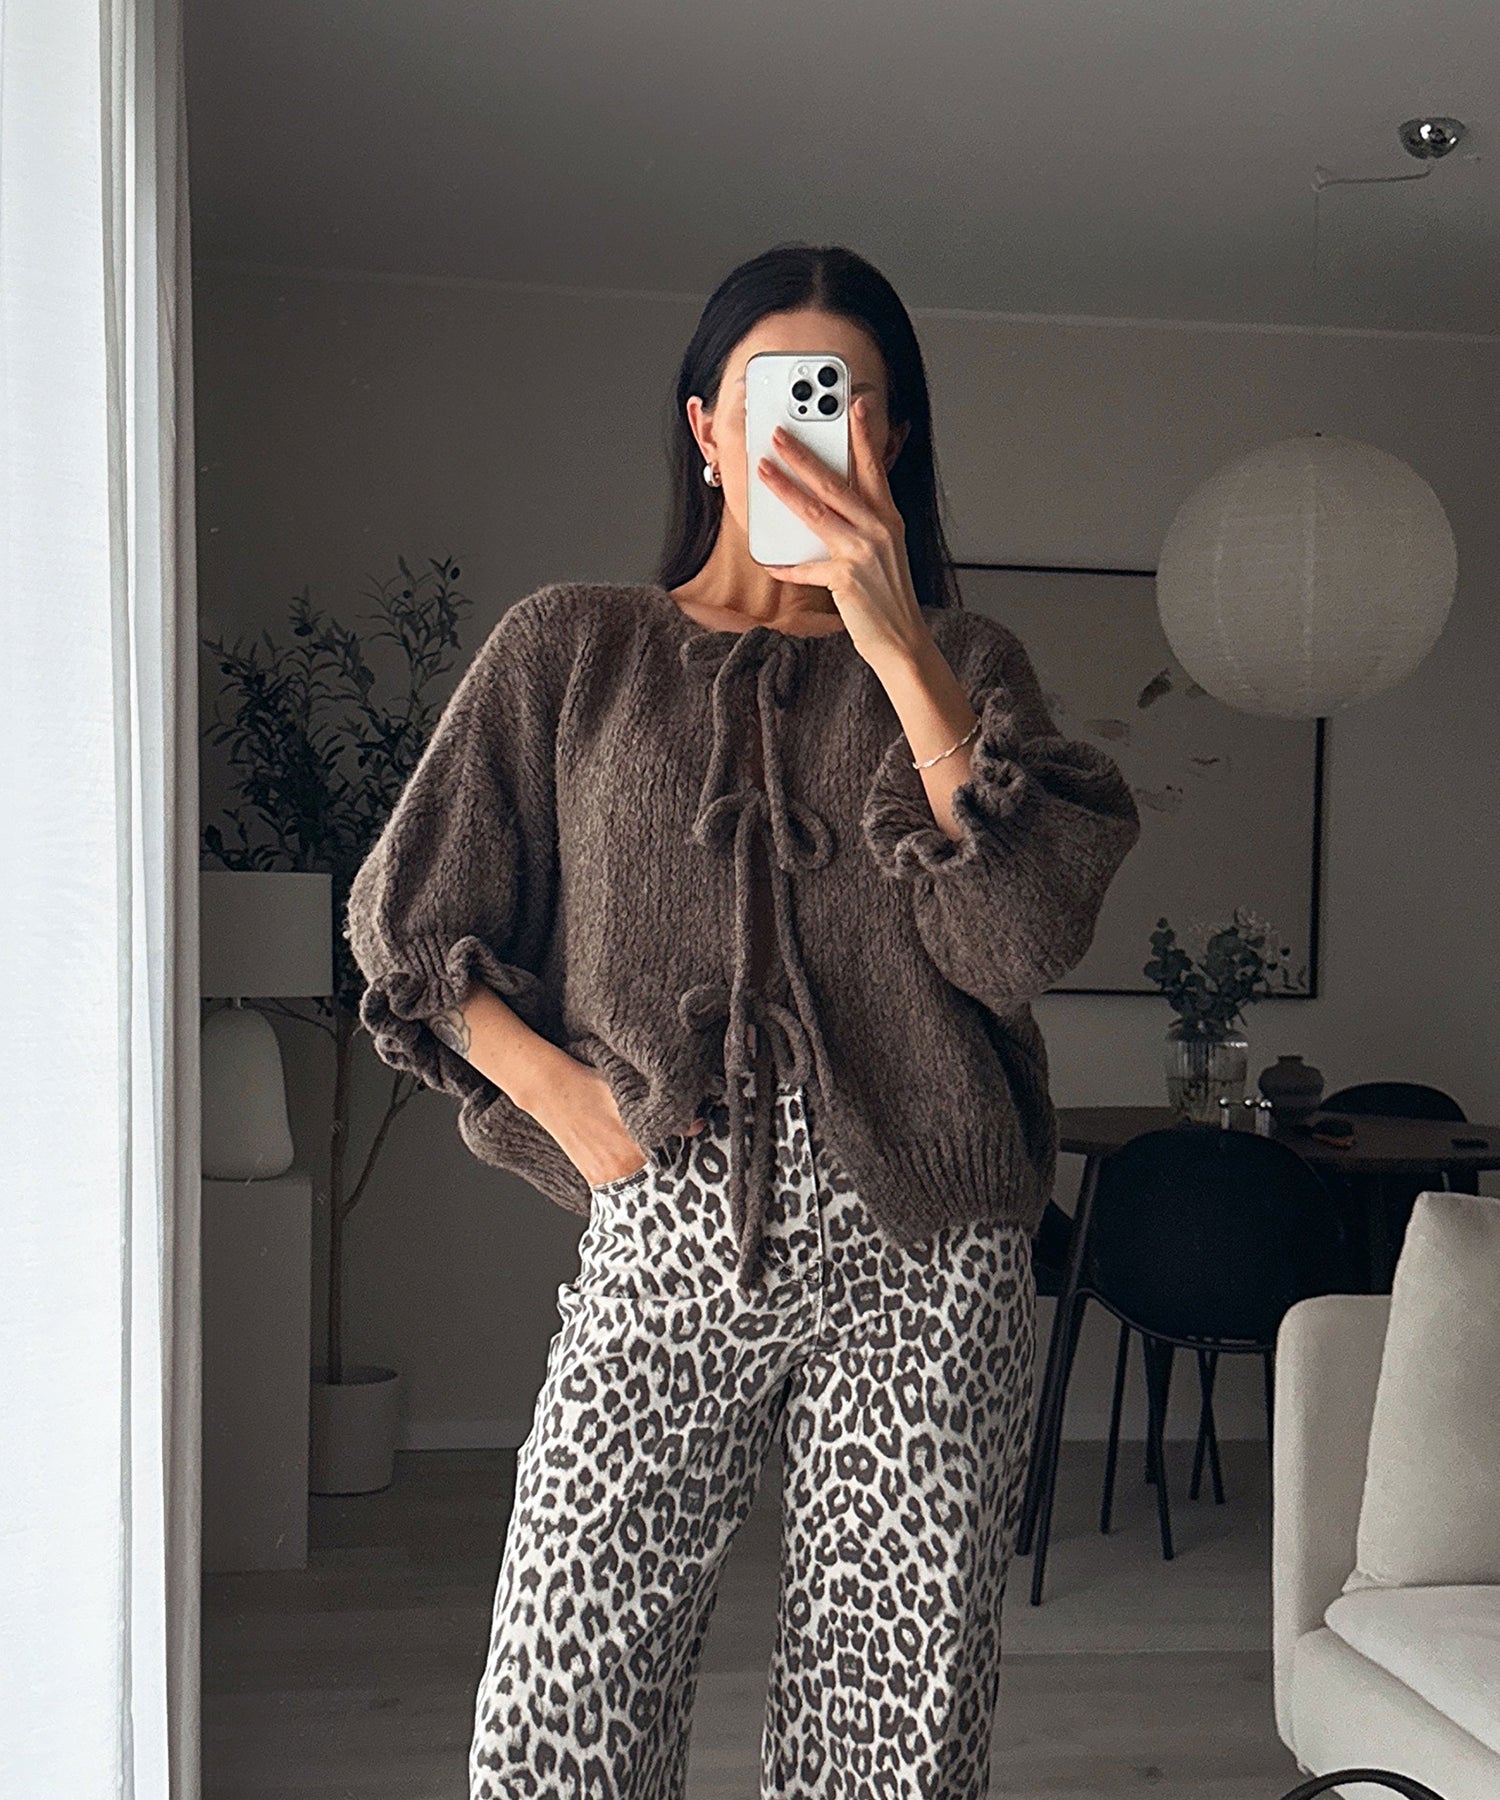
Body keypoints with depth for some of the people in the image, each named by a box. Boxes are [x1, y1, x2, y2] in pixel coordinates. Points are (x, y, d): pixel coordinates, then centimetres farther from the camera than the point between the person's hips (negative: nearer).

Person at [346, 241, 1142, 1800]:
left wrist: (894, 643, -11)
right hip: (666, 1244, 0)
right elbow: (407, 925, 12)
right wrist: (561, 1093, -3)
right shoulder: (571, 647, 11)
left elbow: (1023, 944, -6)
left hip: (923, 1258, 1)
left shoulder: (965, 662, 11)